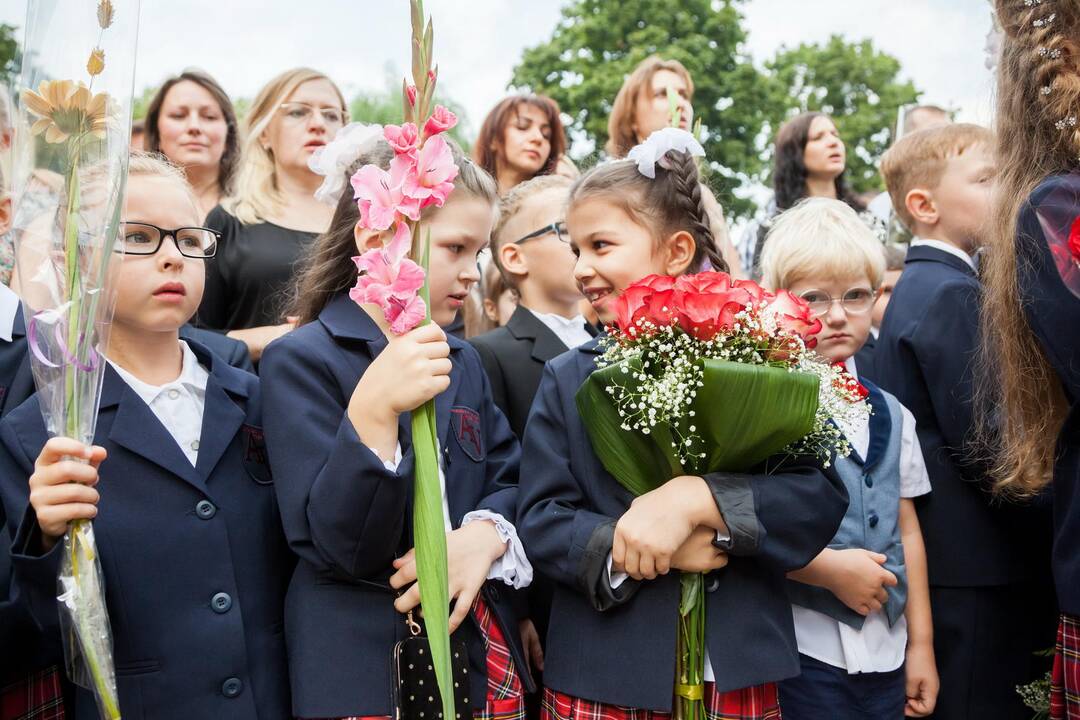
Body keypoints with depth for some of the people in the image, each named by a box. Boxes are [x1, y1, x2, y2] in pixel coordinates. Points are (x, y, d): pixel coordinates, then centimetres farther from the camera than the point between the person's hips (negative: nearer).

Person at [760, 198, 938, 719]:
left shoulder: (890, 416, 10)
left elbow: (907, 532, 12)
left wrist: (921, 644, 10)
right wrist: (831, 569, -16)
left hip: (886, 653, 5)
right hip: (803, 651, -5)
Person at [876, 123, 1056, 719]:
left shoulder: (918, 287, 15)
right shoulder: (954, 295, -16)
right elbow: (984, 443, -21)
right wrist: (1054, 529, -9)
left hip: (939, 554, 10)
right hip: (978, 563, -10)